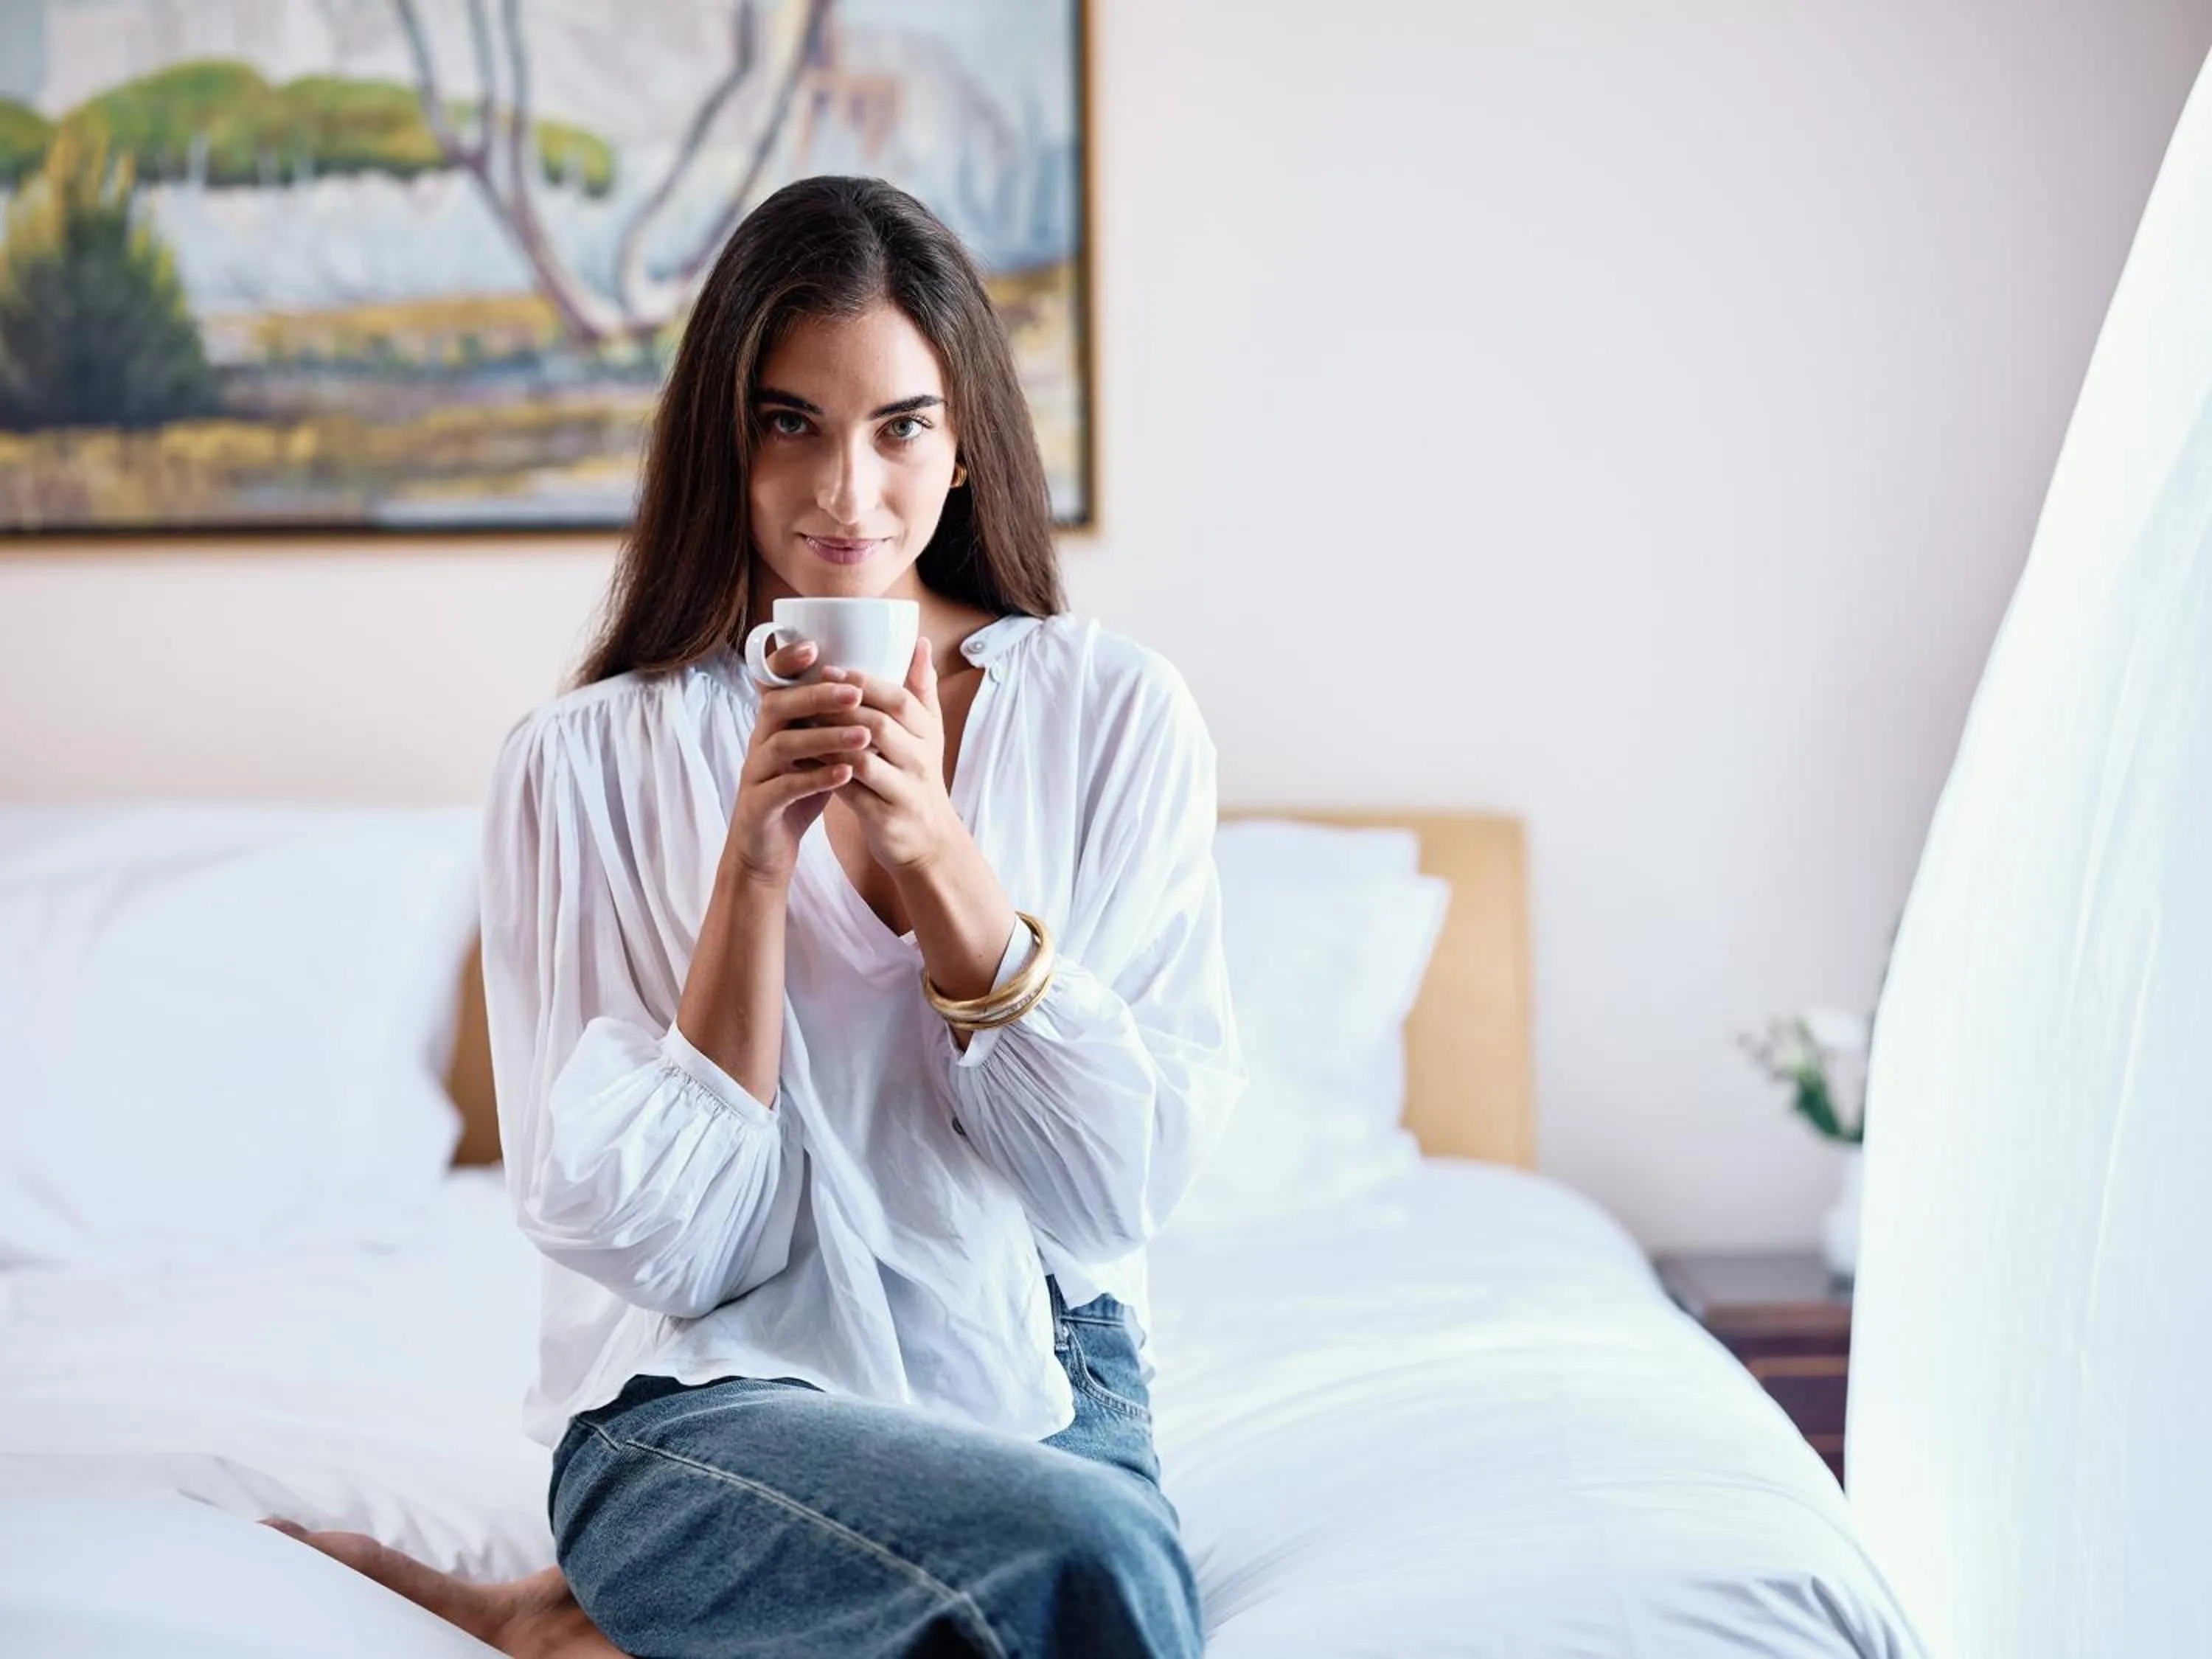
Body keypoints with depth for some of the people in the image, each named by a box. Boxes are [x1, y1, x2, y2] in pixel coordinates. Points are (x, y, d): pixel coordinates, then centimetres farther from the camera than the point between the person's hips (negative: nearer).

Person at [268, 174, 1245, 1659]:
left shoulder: (1116, 715, 2)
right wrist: (754, 862, -16)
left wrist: (937, 851, -14)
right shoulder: (585, 765, -2)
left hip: (1044, 1383, 3)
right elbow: (655, 1243, -7)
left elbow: (1129, 1187, -3)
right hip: (712, 1407, -3)